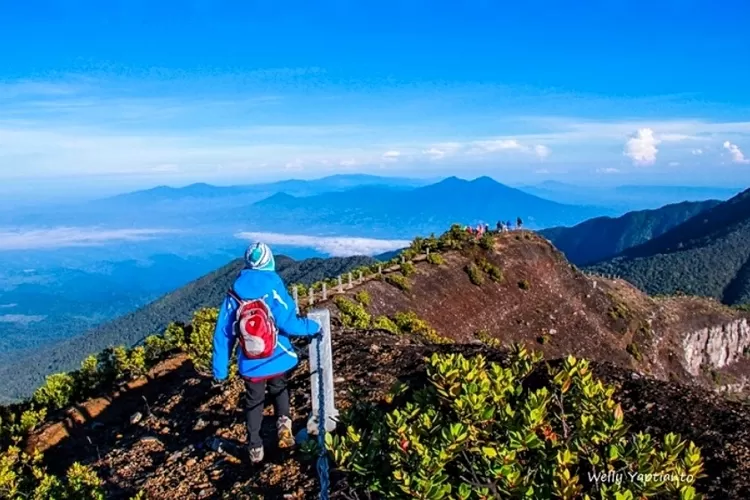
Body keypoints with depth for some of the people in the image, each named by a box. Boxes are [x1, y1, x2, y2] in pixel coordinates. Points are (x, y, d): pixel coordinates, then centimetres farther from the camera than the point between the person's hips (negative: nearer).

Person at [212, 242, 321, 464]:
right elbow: (287, 323, -22)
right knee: (279, 390, 27)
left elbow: (223, 333, -3)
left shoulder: (235, 291, -5)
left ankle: (255, 448, 26)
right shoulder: (273, 286, -14)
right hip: (277, 359, -1)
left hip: (250, 364, 1)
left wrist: (220, 369, 5)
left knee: (254, 402, 21)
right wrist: (313, 327, -5)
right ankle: (284, 421, 5)